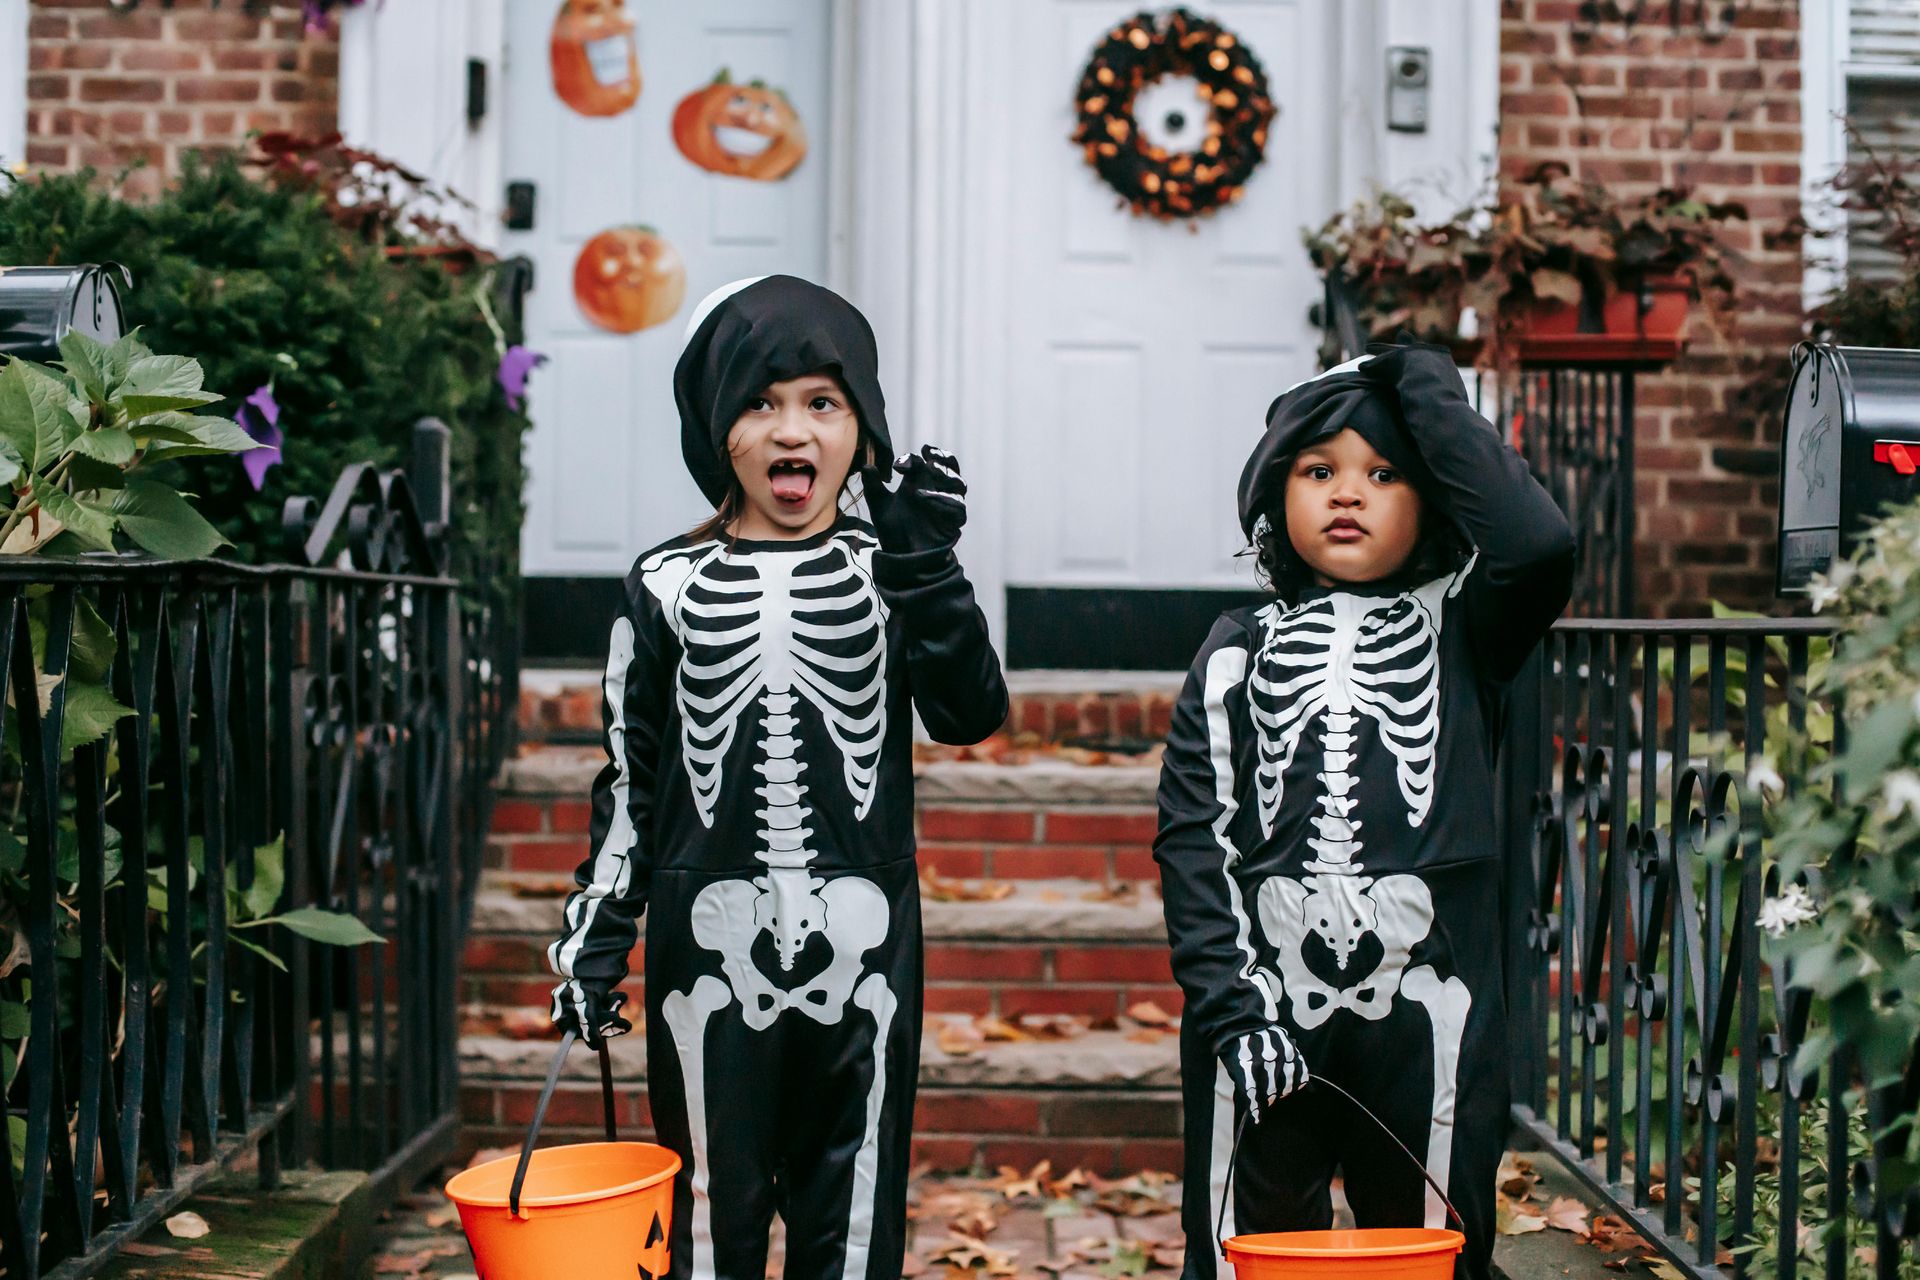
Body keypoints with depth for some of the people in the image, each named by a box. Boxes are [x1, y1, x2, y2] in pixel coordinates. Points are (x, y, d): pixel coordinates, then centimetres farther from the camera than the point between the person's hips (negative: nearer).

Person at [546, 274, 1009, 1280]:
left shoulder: (889, 577, 5)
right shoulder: (669, 588, 4)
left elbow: (971, 715, -10)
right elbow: (629, 784, 8)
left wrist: (927, 567, -18)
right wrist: (593, 941, 4)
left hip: (862, 950, 0)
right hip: (711, 952, 0)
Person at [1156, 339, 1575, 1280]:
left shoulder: (1457, 630, 7)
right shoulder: (1236, 656, 9)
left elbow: (1538, 544, -15)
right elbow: (1193, 838, 2)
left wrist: (1428, 393, -5)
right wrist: (1228, 1012, -10)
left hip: (1426, 1013, 0)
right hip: (1262, 1013, 1)